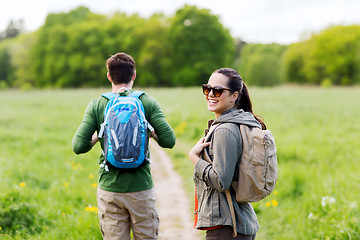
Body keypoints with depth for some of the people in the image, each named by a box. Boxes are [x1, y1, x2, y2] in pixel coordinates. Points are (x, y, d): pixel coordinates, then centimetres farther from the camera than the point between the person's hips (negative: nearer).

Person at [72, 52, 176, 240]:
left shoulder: (96, 106, -2)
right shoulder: (148, 103, -3)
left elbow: (79, 146, -8)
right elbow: (169, 140, -9)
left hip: (110, 189, 0)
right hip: (141, 187, 0)